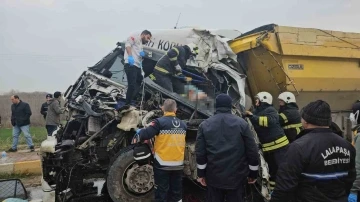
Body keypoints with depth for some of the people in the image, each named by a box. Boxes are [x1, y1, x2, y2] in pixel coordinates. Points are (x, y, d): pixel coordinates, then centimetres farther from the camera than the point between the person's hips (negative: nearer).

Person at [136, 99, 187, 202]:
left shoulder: (159, 122, -14)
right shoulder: (183, 124, 3)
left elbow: (145, 135, -19)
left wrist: (139, 132, 1)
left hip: (163, 164, -4)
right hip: (178, 164, 5)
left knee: (162, 191, 7)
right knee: (176, 190, 17)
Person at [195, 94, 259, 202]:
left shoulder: (204, 125, 1)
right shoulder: (242, 123, -2)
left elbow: (200, 152, -1)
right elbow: (252, 151, -3)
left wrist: (201, 174, 8)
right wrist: (253, 173, 7)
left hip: (213, 177, 1)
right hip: (236, 177, -1)